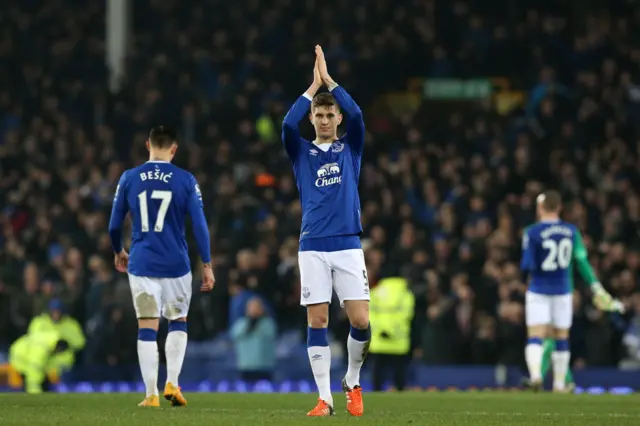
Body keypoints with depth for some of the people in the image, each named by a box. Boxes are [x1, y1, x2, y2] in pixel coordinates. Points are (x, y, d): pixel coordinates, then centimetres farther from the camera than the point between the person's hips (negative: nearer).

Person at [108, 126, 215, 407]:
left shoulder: (129, 178, 1)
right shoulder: (185, 180, -3)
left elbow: (114, 225, 7)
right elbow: (199, 225, -4)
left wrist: (118, 252, 26)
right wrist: (207, 265, 4)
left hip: (141, 265, 0)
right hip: (176, 265, 0)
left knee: (147, 330, 3)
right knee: (178, 323, 18)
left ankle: (151, 394, 1)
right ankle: (172, 384, 6)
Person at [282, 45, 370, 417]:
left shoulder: (350, 148, 11)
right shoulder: (302, 152, 10)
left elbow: (357, 115, -8)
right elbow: (288, 124, -10)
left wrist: (328, 79, -7)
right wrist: (314, 86, -6)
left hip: (348, 246, 0)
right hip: (313, 248, 0)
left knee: (361, 321, -7)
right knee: (317, 322, -4)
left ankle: (353, 382, 17)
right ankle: (325, 398, 1)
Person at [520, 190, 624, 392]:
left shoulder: (532, 233, -11)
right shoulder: (571, 231, 1)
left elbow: (527, 266, -15)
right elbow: (582, 261, 3)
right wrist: (596, 286, 9)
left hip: (538, 290, -3)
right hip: (562, 292, 3)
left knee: (535, 337, -6)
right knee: (561, 337, 15)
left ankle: (535, 374, -31)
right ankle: (560, 383, 21)